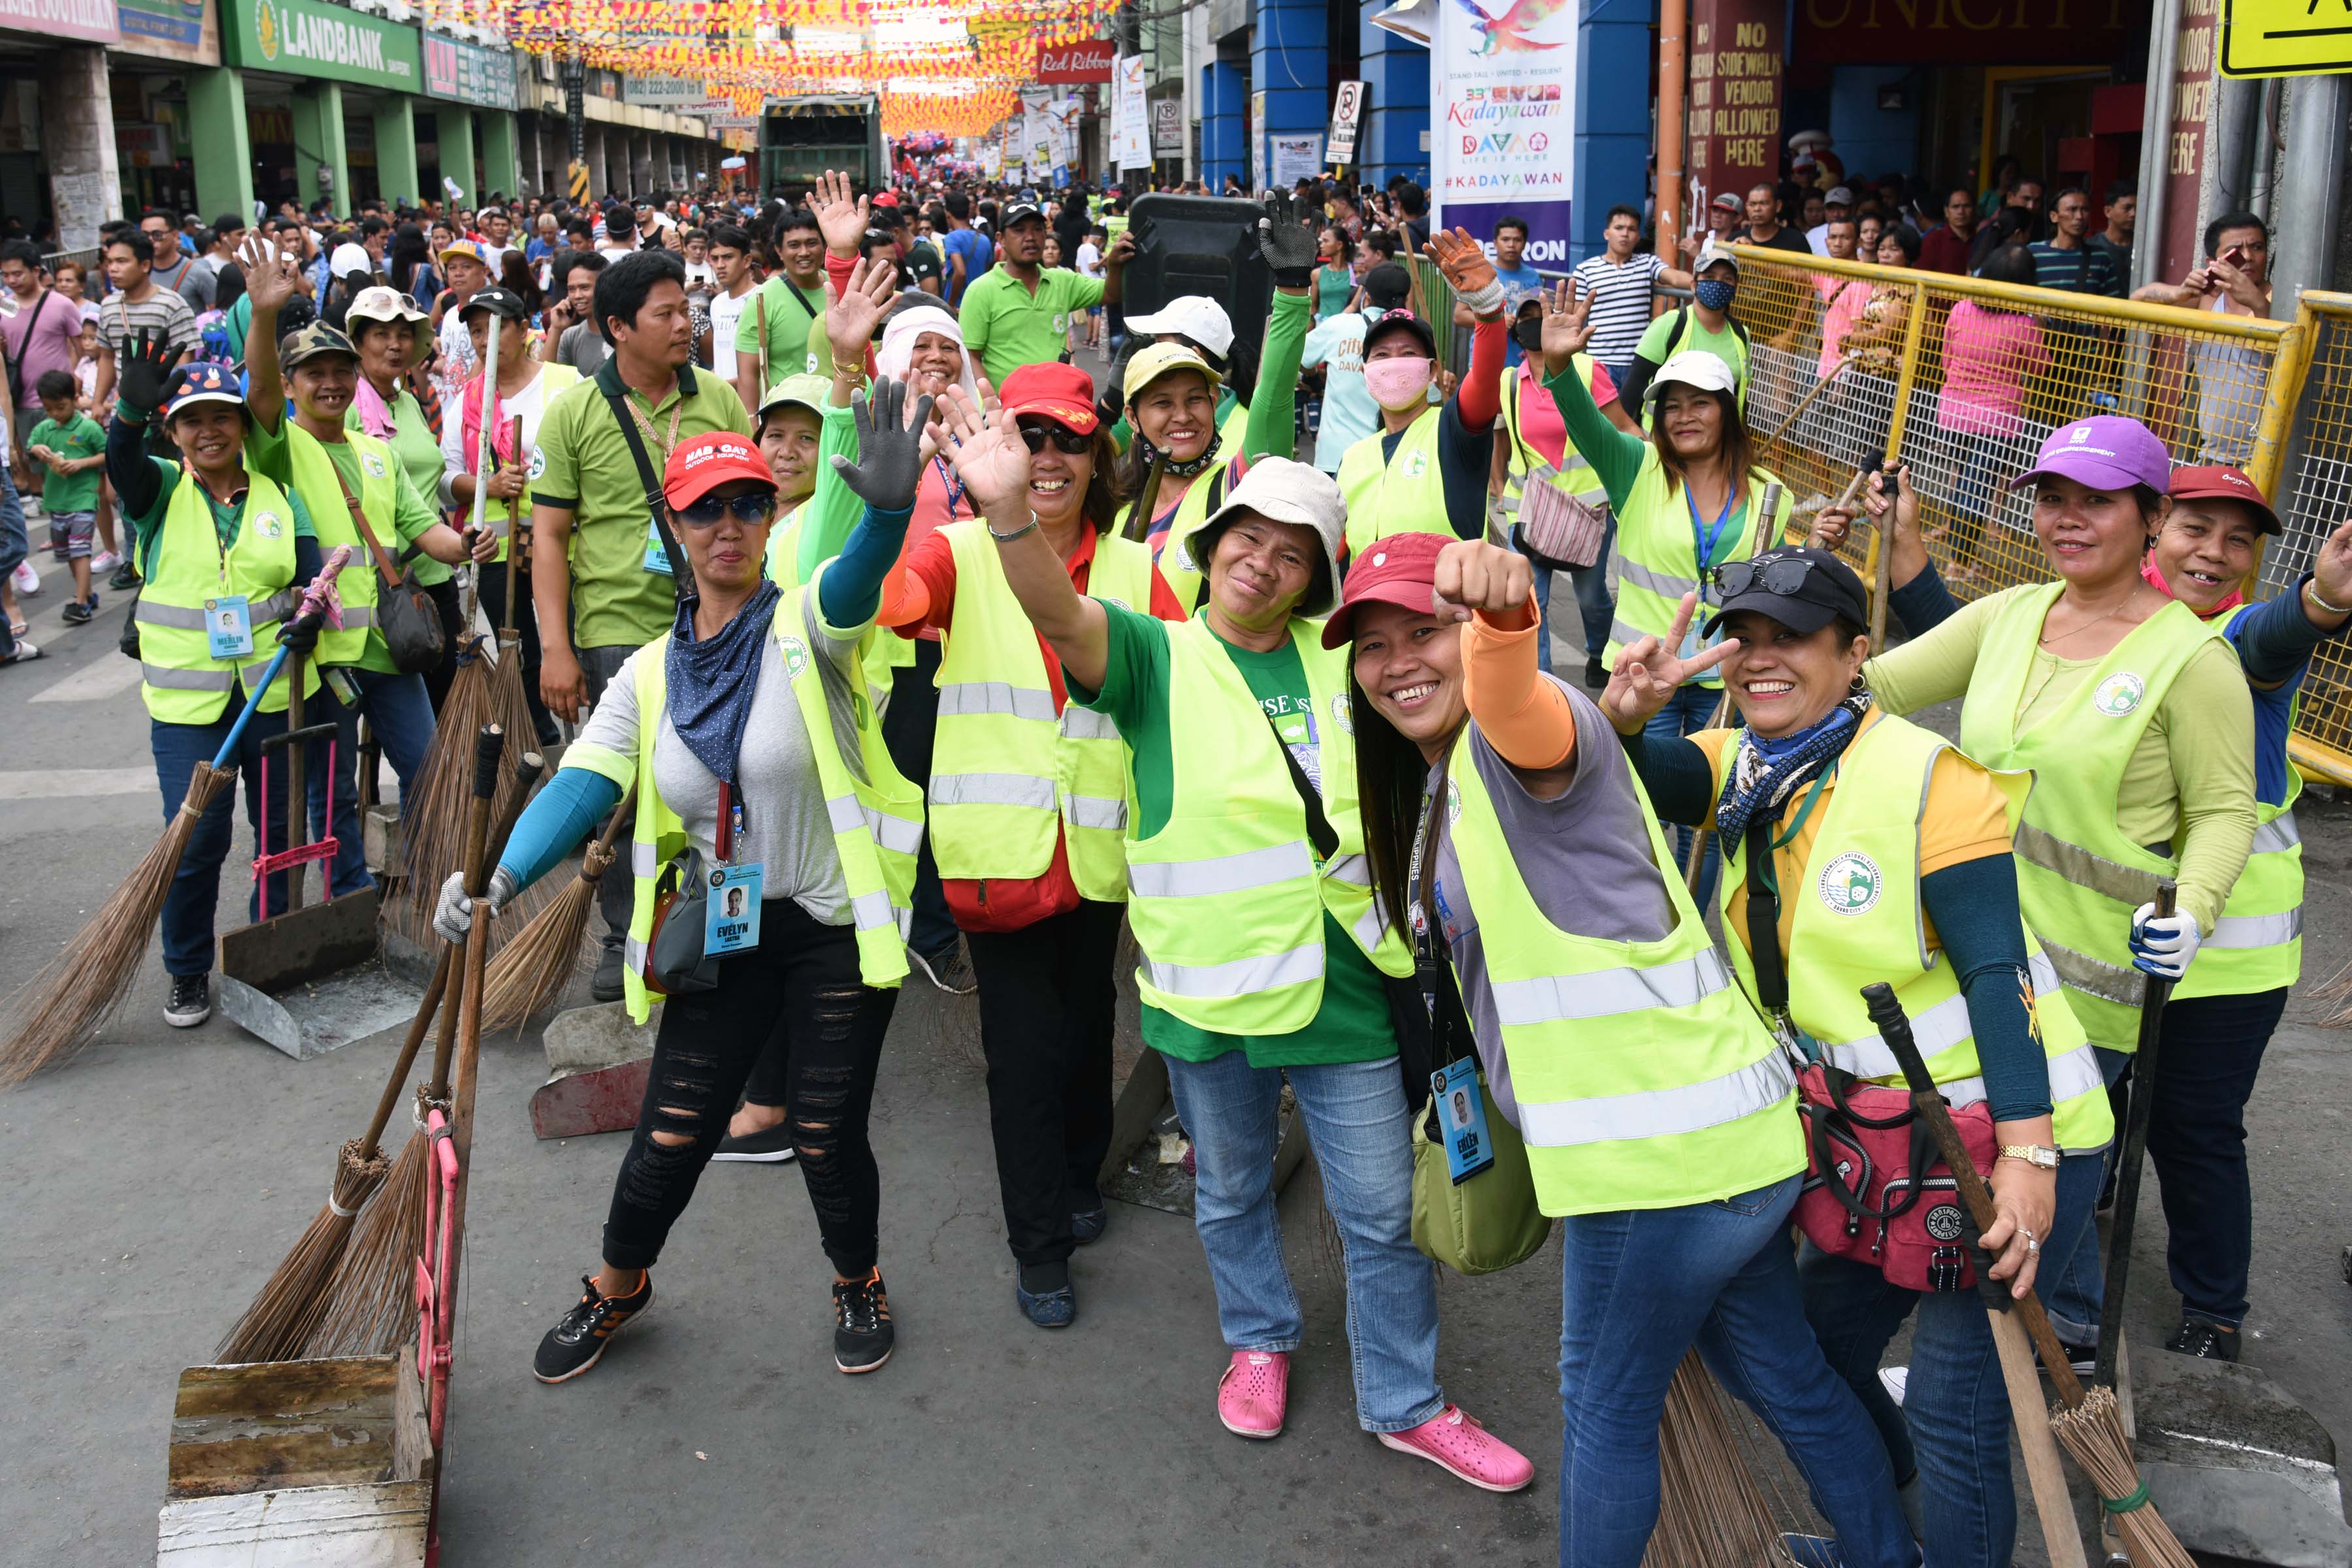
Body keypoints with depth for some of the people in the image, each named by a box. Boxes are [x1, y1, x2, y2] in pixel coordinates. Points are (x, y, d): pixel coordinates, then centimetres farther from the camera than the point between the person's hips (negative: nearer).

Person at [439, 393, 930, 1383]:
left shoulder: (803, 631, -9)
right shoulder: (649, 676, 3)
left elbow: (855, 587, -33)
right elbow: (582, 786, -9)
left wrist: (889, 510, -57)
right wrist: (501, 879, -27)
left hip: (833, 931, -3)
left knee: (828, 1136, 6)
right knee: (670, 1137, 8)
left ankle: (858, 1283, 37)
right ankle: (617, 1288, 38)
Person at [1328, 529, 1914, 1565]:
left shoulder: (1524, 736, -15)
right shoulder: (1436, 785, 15)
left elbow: (1514, 700, -42)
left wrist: (1501, 611, -61)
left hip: (1667, 1156, -9)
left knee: (1605, 1410, 7)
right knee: (1780, 1375, 22)